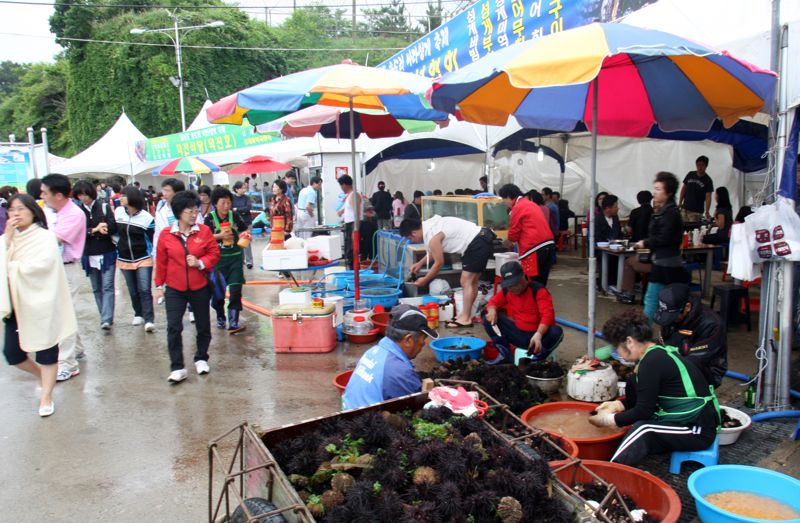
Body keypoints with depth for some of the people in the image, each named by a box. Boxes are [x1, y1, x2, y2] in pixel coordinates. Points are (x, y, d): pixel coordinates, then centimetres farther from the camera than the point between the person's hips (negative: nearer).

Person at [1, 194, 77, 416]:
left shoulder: (45, 236, -7)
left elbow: (43, 263, -23)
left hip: (40, 302, -5)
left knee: (45, 351, 4)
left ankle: (46, 396, 19)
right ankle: (41, 376, 34)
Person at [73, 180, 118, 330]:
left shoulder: (104, 207, -2)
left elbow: (113, 228, -10)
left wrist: (90, 232, -16)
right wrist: (96, 230, -16)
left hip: (107, 254, -3)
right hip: (89, 256, 3)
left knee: (107, 287, -8)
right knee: (96, 289, 9)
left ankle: (106, 320, -13)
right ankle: (105, 318, 18)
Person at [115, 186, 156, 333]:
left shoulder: (146, 217, -12)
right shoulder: (118, 212, 0)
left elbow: (152, 240, -4)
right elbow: (115, 232, 16)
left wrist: (152, 258, -3)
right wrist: (118, 250, 12)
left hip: (143, 259, -4)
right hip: (124, 260, 4)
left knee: (144, 290, -10)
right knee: (133, 291, 12)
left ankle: (149, 320, -9)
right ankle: (138, 314, 28)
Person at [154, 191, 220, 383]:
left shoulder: (204, 231, -3)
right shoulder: (166, 234, -3)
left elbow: (214, 254, 0)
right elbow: (161, 261, 3)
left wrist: (200, 263, -18)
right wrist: (159, 285, 6)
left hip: (200, 288, 1)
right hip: (174, 289, -1)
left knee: (203, 326, 12)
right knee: (173, 328, -7)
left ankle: (201, 359, 32)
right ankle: (177, 368, 1)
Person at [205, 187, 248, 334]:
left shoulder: (235, 216, 1)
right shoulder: (210, 218, -3)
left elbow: (245, 230, 14)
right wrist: (220, 236, -21)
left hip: (235, 257, 1)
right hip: (218, 259, 0)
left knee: (235, 289, -7)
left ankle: (233, 323, -6)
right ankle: (220, 317, 35)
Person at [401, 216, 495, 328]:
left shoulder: (432, 237, -19)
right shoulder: (430, 225, 10)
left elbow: (439, 263, -9)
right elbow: (435, 251, 25)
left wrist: (424, 280, 3)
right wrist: (420, 263, 25)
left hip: (478, 244, -10)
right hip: (482, 240, 10)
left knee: (467, 282, -8)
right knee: (471, 282, 15)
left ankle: (465, 319, -6)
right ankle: (465, 314, 22)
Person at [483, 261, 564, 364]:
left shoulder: (538, 290, -18)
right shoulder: (506, 291, 0)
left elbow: (548, 315, -28)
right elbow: (493, 302, 12)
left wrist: (538, 334, -44)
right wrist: (492, 310, -15)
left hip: (537, 335, -5)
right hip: (519, 334, 5)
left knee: (556, 332, -38)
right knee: (488, 319, -8)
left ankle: (535, 359, -20)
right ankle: (506, 355, -9)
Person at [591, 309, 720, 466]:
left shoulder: (652, 362, -21)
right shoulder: (660, 353, 6)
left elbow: (644, 410, -18)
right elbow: (648, 400, 16)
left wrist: (609, 420, -7)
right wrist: (618, 405, 8)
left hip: (699, 430, -10)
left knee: (643, 429, -25)